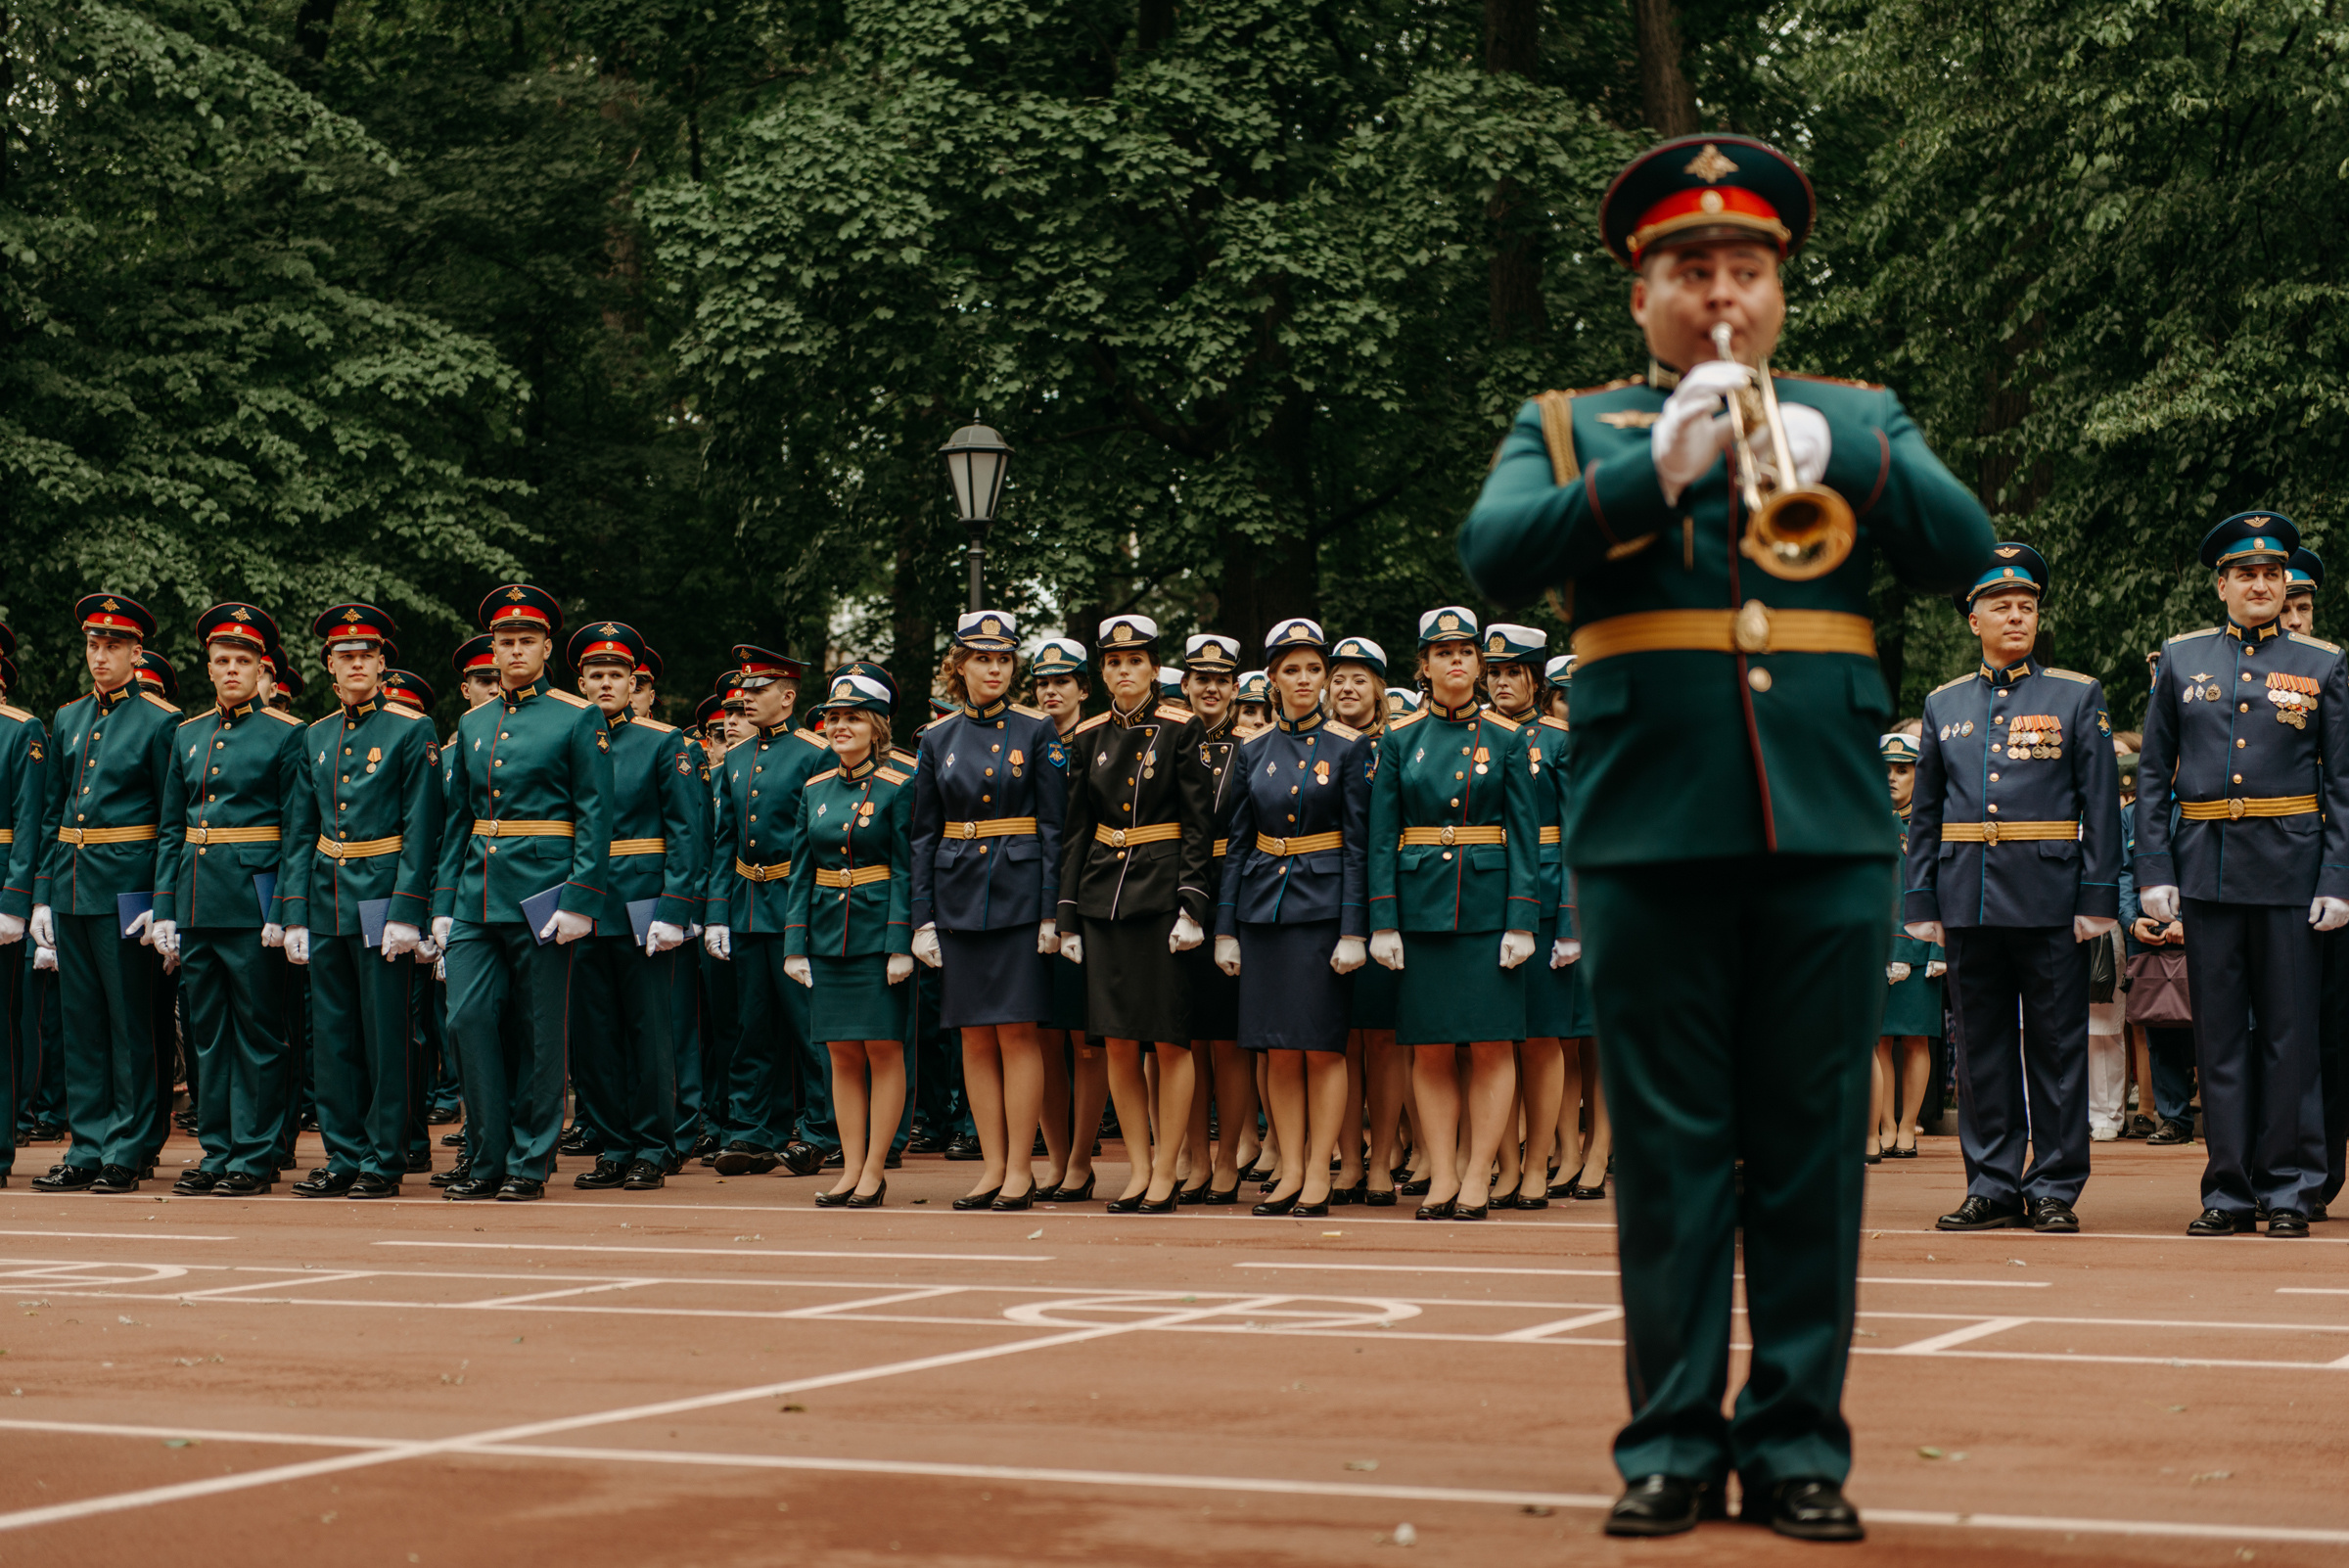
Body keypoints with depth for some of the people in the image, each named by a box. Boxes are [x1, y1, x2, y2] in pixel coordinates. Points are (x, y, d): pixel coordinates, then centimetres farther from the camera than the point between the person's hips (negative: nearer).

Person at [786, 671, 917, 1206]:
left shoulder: (898, 788, -5)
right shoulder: (814, 790, 10)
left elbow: (906, 871, -9)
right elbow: (801, 873, 10)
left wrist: (900, 945, -15)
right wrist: (795, 944, 3)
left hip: (878, 934, -5)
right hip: (828, 934, 5)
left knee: (883, 1049, -2)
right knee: (842, 1053, 6)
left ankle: (875, 1171, 4)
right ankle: (851, 1169, 11)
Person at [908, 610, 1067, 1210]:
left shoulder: (1036, 732, -1)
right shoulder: (937, 740, 8)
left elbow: (1055, 825, -3)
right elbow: (923, 835, 9)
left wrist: (1052, 912, -10)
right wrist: (923, 918, 3)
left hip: (1019, 895, -3)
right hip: (958, 896, 3)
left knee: (1018, 1031, -4)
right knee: (975, 1037, 5)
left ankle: (1020, 1168, 2)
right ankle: (993, 1166, 12)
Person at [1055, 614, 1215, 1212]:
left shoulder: (1181, 729, -2)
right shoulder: (1088, 737, 10)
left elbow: (1199, 824, -6)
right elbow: (1076, 830, 12)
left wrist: (1192, 906, -13)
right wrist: (1069, 916, 7)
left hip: (1163, 892, -4)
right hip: (1104, 894, 4)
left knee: (1170, 1039, -1)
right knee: (1119, 1042, 4)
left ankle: (1164, 1174, 6)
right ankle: (1137, 1169, 12)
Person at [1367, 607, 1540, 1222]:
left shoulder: (1507, 738, 4)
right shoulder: (1399, 739, 6)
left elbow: (1525, 836, 1)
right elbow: (1381, 835, 4)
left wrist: (1521, 921, -7)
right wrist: (1383, 922, -3)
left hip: (1490, 906, -1)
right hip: (1421, 907, 1)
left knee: (1491, 1045, -1)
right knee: (1429, 1049, 2)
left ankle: (1478, 1177, 5)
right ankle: (1442, 1177, 8)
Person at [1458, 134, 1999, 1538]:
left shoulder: (1859, 421, 17)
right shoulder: (1569, 429, 13)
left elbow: (1968, 549, 1)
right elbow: (1494, 557, -6)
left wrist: (1834, 454, -14)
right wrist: (1655, 469, -17)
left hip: (1829, 836, 1)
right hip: (1652, 837, -1)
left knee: (1812, 1149, 3)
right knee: (1670, 1154, 2)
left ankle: (1799, 1441, 11)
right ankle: (1673, 1443, 9)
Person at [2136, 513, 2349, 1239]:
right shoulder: (2182, 660, 8)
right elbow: (2153, 774, 8)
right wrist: (2154, 870, 0)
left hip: (2289, 869, -1)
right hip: (2206, 868, 2)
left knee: (2288, 1029, 1)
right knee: (2219, 1033, 4)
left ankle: (2288, 1190, 8)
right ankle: (2229, 1192, 10)